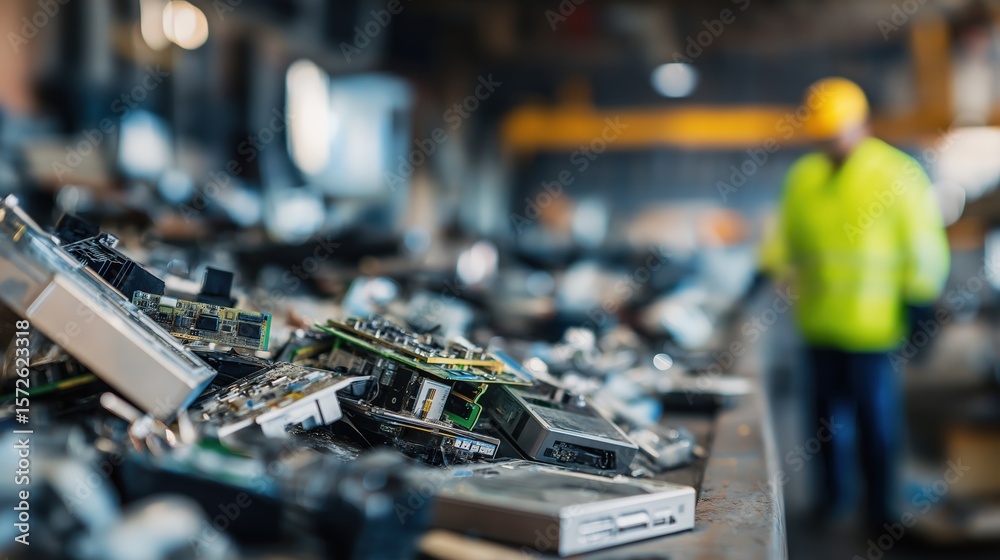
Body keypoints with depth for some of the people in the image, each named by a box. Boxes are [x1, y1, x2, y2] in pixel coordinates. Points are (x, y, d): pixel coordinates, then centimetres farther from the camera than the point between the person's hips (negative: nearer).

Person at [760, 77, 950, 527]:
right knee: (830, 409, 14)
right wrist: (770, 270, 6)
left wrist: (917, 305, -9)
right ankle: (834, 494, 30)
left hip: (873, 325, -5)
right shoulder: (803, 176, 8)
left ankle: (881, 507, 19)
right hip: (819, 322, 5)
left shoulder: (897, 175, -6)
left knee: (876, 417, 3)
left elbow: (924, 249, -5)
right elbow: (784, 237, 18)